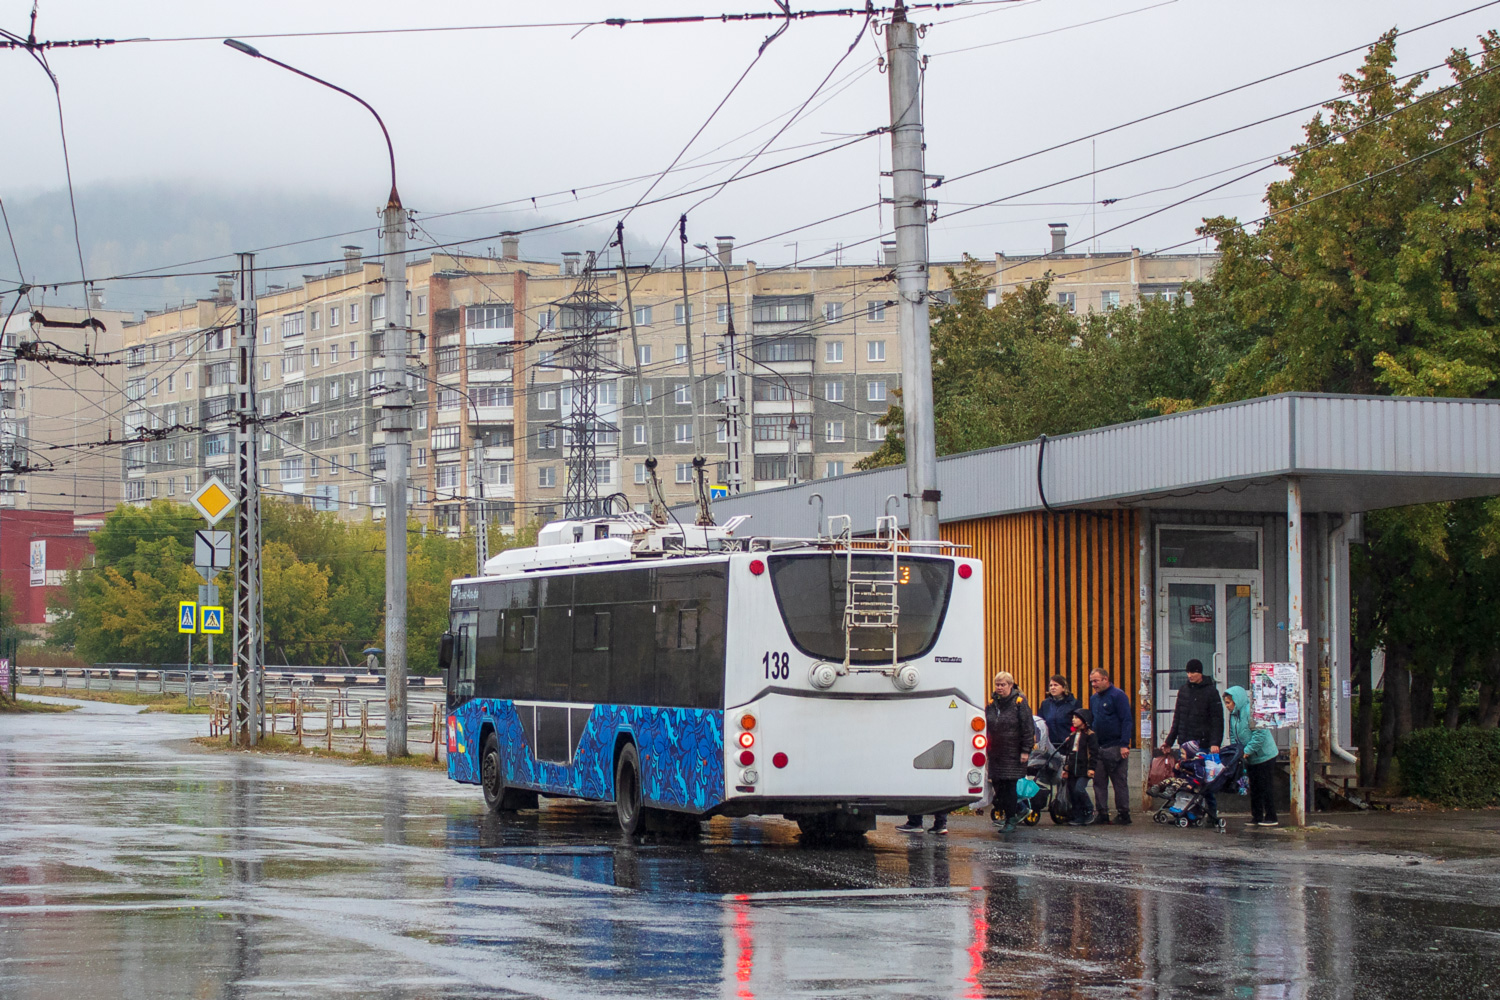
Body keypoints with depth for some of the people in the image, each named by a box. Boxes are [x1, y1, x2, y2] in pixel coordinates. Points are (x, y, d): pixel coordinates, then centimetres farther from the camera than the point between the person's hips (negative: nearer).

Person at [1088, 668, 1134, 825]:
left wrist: (1124, 744, -18)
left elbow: (1127, 720, -11)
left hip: (1115, 747, -7)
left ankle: (1123, 814, 3)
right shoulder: (1094, 698, 15)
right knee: (1099, 782, 6)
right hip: (1098, 747, 7)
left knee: (1120, 782, -1)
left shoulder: (1118, 695, -7)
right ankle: (1101, 813, 11)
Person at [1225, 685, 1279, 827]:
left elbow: (1260, 734, -25)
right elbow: (1233, 736, 14)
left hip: (1264, 756, -9)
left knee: (1266, 787, -4)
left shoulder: (1251, 711, -20)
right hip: (1250, 758, 9)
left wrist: (1247, 750, -23)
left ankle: (1270, 817, 2)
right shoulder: (1233, 715, 8)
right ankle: (1257, 817, 18)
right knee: (1254, 788, 12)